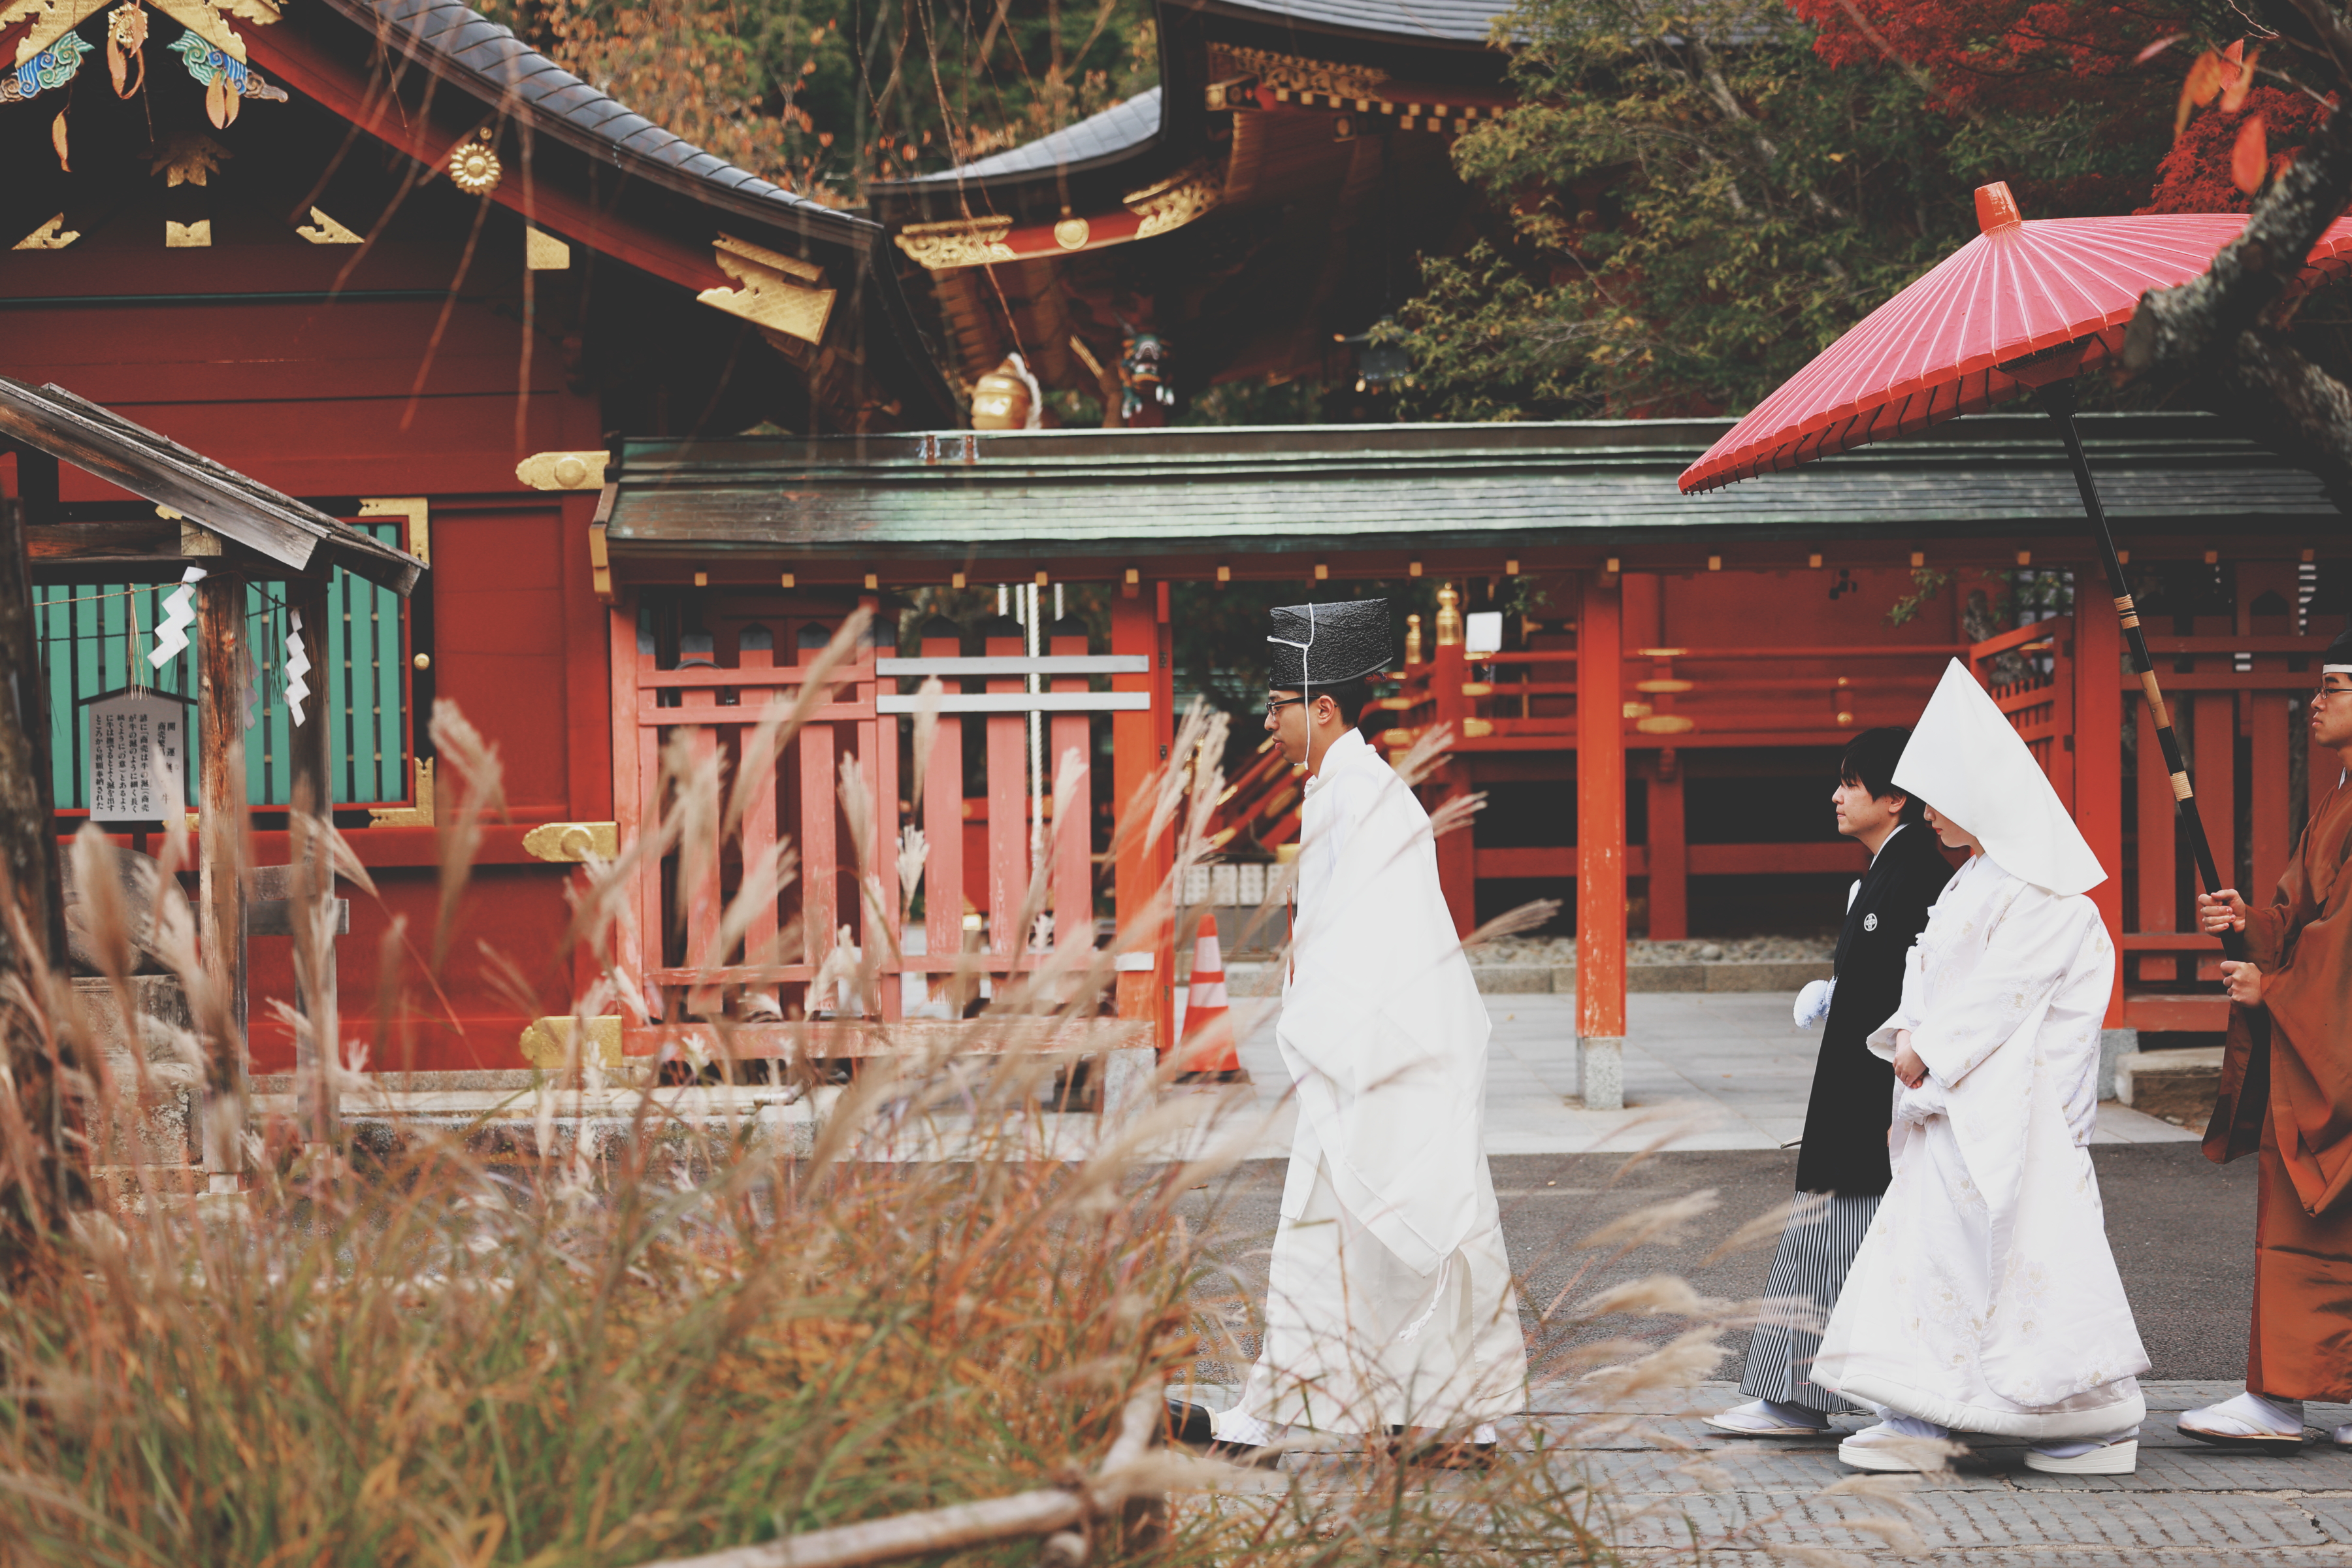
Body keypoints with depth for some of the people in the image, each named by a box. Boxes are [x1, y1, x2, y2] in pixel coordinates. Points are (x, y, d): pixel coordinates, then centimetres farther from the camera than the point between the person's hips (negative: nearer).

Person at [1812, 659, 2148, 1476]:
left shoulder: (2042, 892, -13)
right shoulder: (1974, 881, 16)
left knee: (2034, 1251, -7)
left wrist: (1932, 1049, -17)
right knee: (1927, 1240, 6)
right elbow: (1932, 970, 16)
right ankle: (1918, 1418, 8)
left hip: (2012, 1104, -10)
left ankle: (2104, 1421, 3)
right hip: (1953, 1101, 10)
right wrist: (1907, 1033, -1)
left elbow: (2002, 987, -18)